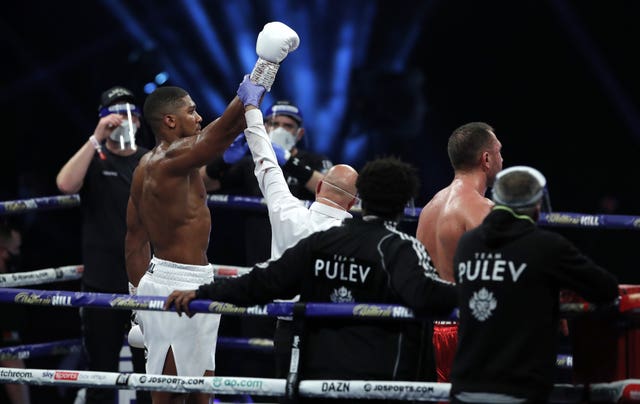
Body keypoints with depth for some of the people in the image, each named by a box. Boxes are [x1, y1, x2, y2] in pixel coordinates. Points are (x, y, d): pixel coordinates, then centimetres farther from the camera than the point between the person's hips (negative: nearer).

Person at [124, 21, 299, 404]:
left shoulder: (147, 166, 14)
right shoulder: (173, 159, -17)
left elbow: (135, 239, 18)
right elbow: (228, 127, -26)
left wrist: (142, 294, 23)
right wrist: (264, 70, -26)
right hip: (178, 285, -10)